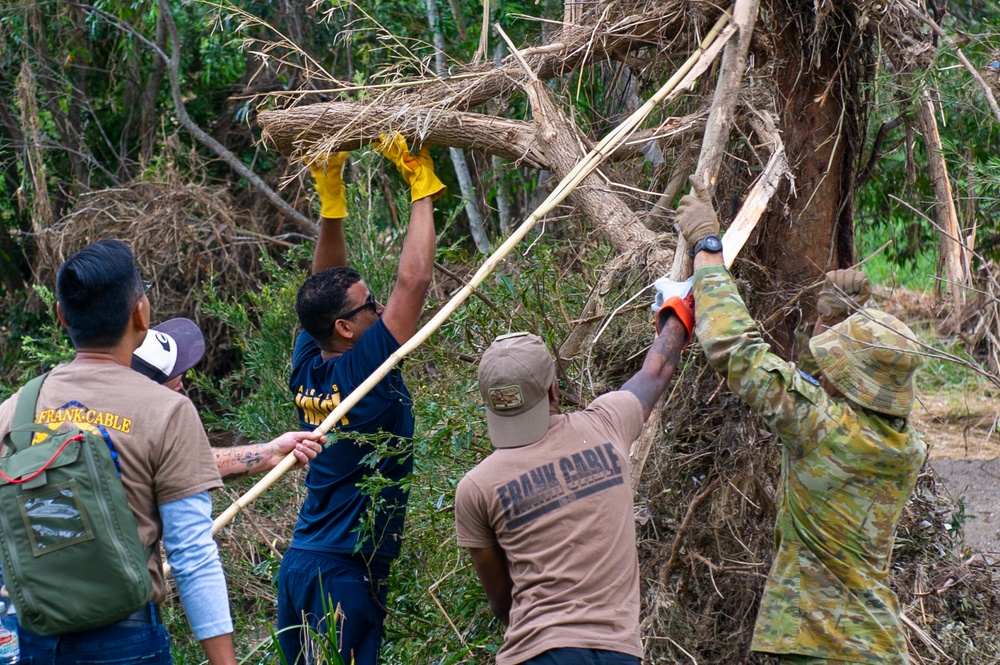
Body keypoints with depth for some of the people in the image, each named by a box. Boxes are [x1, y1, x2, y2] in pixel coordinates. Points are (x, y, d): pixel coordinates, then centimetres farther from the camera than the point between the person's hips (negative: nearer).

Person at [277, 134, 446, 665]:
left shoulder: (307, 370, 4)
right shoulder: (363, 370, -15)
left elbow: (326, 287, 15)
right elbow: (412, 282, -15)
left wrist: (331, 196, 10)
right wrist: (421, 188, -6)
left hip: (297, 567, 8)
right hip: (346, 575, -8)